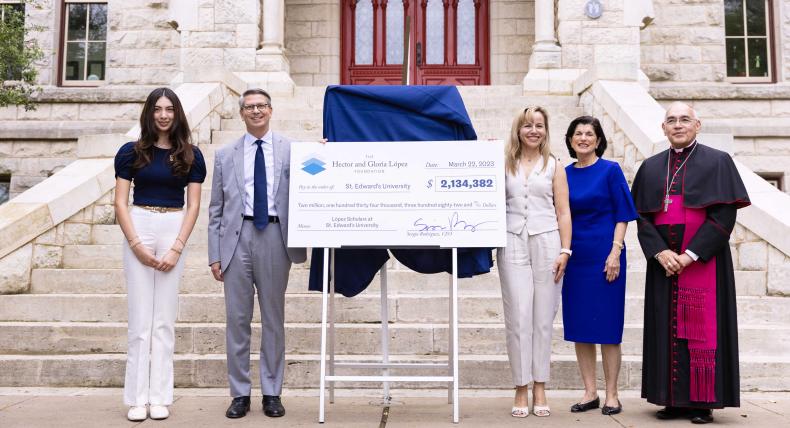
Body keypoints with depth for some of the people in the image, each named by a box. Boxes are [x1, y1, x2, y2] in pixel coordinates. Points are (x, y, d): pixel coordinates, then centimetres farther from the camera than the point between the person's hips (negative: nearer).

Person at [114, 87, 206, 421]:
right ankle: (137, 397, 7)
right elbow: (120, 203, 2)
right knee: (140, 316, 0)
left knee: (164, 318, 3)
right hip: (139, 229, 0)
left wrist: (177, 248, -6)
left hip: (174, 231, 1)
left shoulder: (190, 155, 6)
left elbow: (193, 206, 3)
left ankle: (160, 397, 9)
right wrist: (136, 245, -8)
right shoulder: (131, 152, 4)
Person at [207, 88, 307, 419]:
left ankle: (272, 393, 17)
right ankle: (240, 394, 16)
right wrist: (214, 254, 3)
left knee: (274, 318, 6)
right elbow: (216, 209, 10)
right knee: (237, 318, 4)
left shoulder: (292, 150, 7)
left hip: (274, 237, -1)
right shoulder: (226, 155, 11)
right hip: (237, 237, 1)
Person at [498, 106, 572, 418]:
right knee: (518, 316, -4)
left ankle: (540, 389, 13)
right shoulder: (505, 165, 11)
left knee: (543, 318, 2)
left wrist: (565, 250, -3)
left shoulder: (554, 166, 10)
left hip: (547, 242, 0)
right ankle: (521, 389, 5)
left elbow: (563, 211, 7)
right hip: (513, 244, 0)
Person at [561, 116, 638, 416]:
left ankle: (611, 395, 10)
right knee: (578, 326, 6)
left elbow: (623, 214, -5)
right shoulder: (565, 174, 8)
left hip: (604, 255, -4)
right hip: (574, 257, 4)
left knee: (607, 325, 0)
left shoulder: (610, 170, -2)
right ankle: (589, 393, 16)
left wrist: (615, 252, -12)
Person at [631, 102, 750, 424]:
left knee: (702, 328, -2)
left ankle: (703, 401, 7)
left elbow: (724, 216, -8)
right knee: (667, 328, 4)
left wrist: (690, 254, -15)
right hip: (664, 262, 4)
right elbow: (642, 217, 6)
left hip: (702, 262, -3)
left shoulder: (717, 163, 1)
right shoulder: (651, 168, 12)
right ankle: (674, 399, 12)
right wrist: (660, 252, -10)